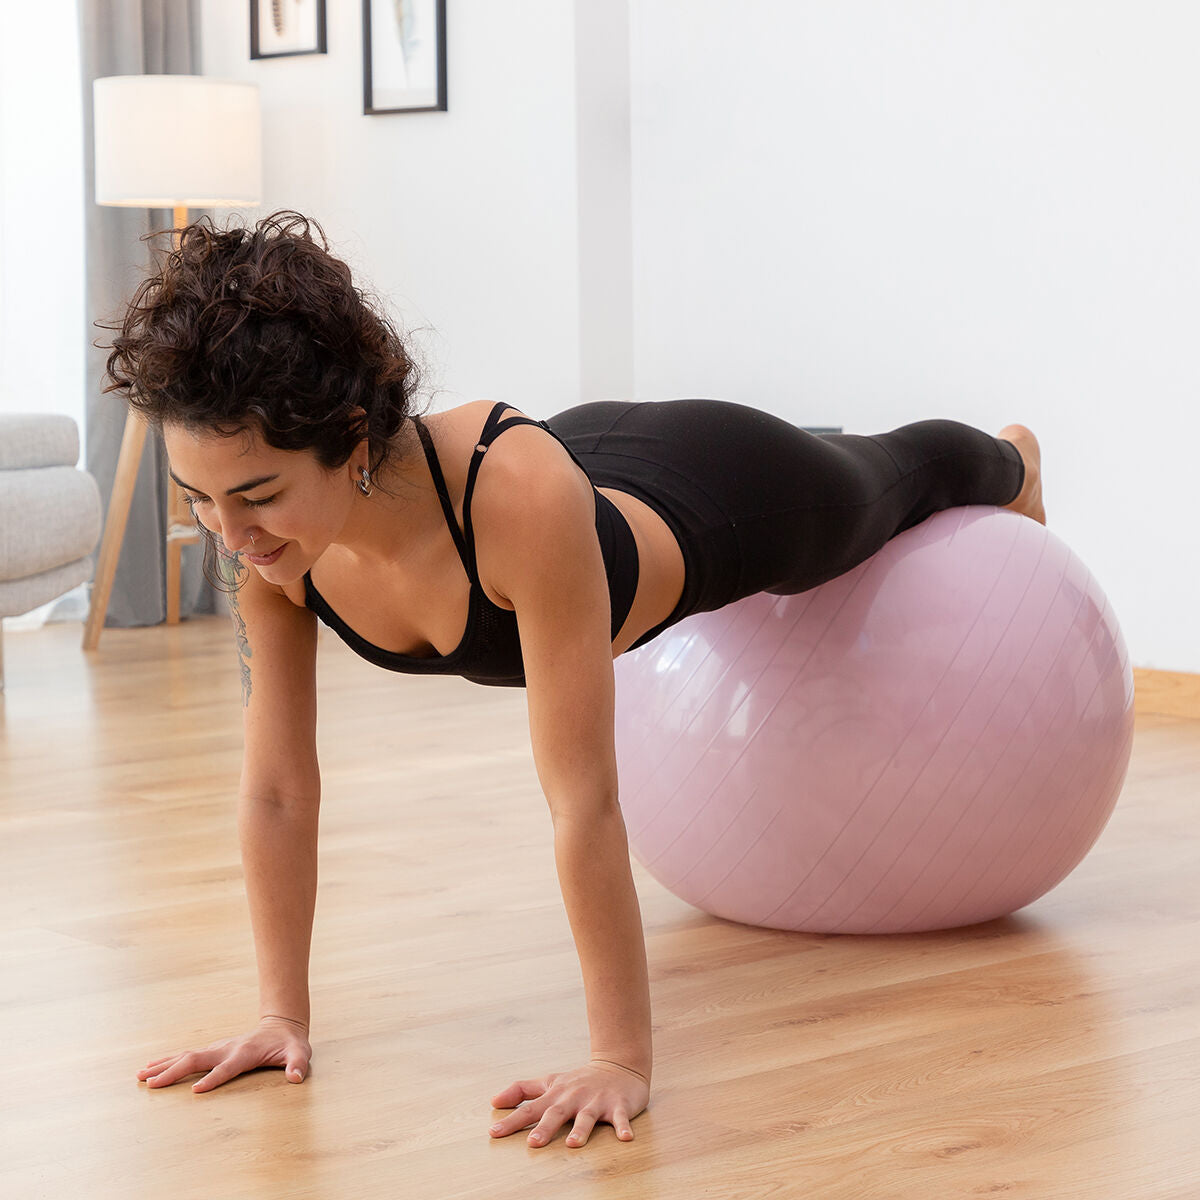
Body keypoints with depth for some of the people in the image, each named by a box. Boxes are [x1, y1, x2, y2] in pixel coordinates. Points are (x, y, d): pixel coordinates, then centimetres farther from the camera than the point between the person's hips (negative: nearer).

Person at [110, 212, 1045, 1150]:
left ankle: (1010, 461, 69)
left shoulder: (519, 493, -51)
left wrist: (623, 1061, -46)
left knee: (890, 481, 32)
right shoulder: (261, 534, -35)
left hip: (735, 505, -4)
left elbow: (583, 800, -48)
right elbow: (277, 790, -24)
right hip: (607, 463, 5)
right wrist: (283, 1013, -22)